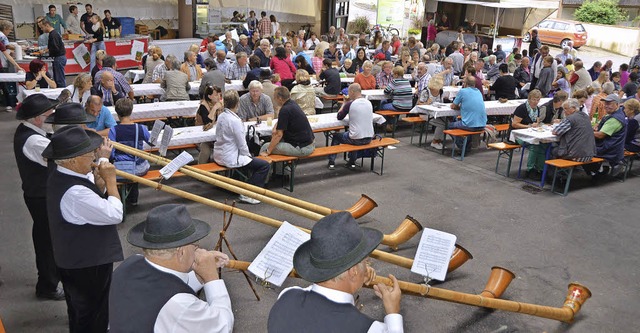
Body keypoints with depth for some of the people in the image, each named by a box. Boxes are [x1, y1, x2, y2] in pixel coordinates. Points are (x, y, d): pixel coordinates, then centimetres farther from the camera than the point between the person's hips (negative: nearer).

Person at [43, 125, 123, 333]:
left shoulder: (59, 175, -2)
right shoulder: (74, 193, -34)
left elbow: (95, 198, 7)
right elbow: (115, 214, -28)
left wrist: (100, 177, -12)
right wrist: (110, 179, -20)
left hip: (73, 259, 10)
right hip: (88, 264, -10)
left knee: (79, 311, 29)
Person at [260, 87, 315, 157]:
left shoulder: (285, 110, -17)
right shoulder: (292, 104, 10)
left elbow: (279, 134, -16)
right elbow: (280, 121, 26)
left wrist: (268, 151, -10)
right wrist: (275, 129, 7)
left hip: (301, 148, -10)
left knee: (265, 147, -5)